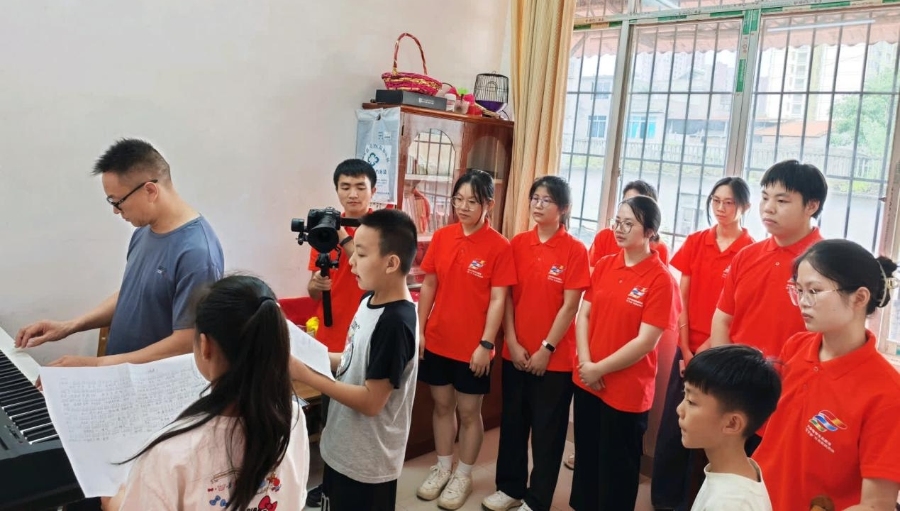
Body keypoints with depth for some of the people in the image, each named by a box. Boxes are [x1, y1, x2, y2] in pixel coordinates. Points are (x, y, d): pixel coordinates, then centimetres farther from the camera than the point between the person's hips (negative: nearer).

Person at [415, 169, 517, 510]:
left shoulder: (499, 246, -12)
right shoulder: (441, 237, 0)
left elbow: (498, 299, -12)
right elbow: (429, 285, 5)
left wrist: (485, 344, -14)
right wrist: (419, 329, 3)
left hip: (472, 346, -4)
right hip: (437, 340, 4)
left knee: (469, 411, 11)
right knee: (442, 405, 18)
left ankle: (463, 476, 29)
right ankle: (442, 468, 36)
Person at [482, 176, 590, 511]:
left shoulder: (575, 250, -9)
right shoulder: (518, 244, 2)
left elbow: (570, 307, -11)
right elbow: (507, 297, 2)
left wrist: (546, 349, -12)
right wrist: (512, 343, -5)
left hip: (555, 357, -4)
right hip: (516, 352, 4)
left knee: (547, 431, 8)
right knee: (512, 423, 15)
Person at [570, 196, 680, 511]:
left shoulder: (661, 279, -14)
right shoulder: (604, 265, 3)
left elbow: (646, 341, -17)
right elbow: (583, 314, 4)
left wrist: (600, 369, -14)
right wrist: (585, 363, -9)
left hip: (627, 391, -5)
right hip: (586, 382, 5)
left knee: (616, 468, 11)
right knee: (586, 458, 20)